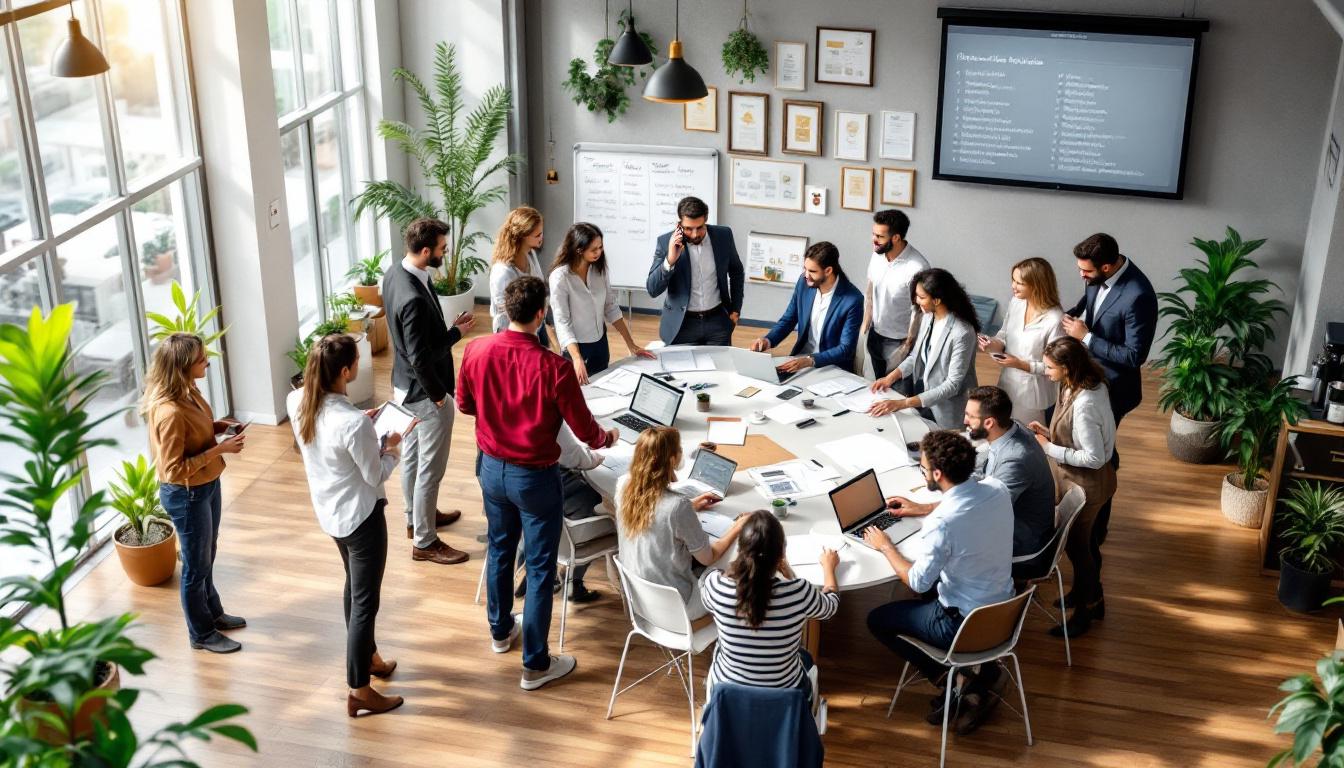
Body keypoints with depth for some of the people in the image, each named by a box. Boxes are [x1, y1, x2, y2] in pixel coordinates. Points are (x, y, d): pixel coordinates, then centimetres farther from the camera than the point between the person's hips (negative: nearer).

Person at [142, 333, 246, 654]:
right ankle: (202, 634, 30)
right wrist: (219, 449, -27)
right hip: (186, 495, -9)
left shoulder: (186, 391, -5)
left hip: (207, 484, 9)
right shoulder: (169, 412, -33)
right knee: (196, 565, 11)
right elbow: (174, 470, -28)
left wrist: (216, 426, -3)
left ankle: (213, 613, 48)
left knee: (207, 555, 27)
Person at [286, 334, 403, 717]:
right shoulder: (355, 423, -32)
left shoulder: (297, 402, -11)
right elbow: (376, 477, -18)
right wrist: (391, 448, -1)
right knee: (365, 600, 6)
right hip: (360, 516, -8)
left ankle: (365, 655, 47)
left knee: (354, 585, 27)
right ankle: (359, 692, 17)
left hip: (328, 511, 8)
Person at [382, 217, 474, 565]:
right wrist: (456, 333, -16)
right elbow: (421, 358, -29)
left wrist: (448, 329, 1)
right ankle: (424, 542, 17)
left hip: (405, 385, 10)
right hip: (426, 392, -10)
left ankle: (417, 517, 45)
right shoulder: (414, 298, -33)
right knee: (430, 467, 4)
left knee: (412, 454, 25)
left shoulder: (394, 273, -2)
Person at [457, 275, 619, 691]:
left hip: (490, 468, 5)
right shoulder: (553, 367, -26)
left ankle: (500, 630, 46)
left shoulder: (476, 351, -12)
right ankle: (536, 664, 18)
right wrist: (606, 438, 8)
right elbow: (584, 429, -15)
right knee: (540, 567, 8)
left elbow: (464, 404, 6)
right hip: (534, 477, -5)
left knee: (499, 547, 26)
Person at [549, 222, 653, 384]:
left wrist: (631, 344, 2)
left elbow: (610, 307, 4)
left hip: (600, 344, 5)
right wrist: (577, 359, -36)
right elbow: (562, 322, -25)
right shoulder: (560, 277, -22)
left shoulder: (598, 268, -5)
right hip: (576, 347, -5)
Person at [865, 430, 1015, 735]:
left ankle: (954, 682, 6)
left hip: (964, 625, -7)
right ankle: (985, 674, 22)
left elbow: (918, 582, -17)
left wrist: (886, 546, -2)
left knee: (877, 620, 12)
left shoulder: (941, 524, -31)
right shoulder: (997, 489, -10)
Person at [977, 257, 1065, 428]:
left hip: (1032, 394, -6)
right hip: (1008, 384, 6)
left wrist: (1021, 364, -24)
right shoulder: (1015, 302, -8)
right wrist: (995, 344, -15)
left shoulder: (1055, 320, -27)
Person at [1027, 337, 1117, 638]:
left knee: (1076, 545, 10)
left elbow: (1094, 457, -29)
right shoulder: (1089, 385, -5)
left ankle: (1085, 609, 29)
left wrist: (1050, 448, -23)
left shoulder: (1084, 404, -34)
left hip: (1086, 484, -9)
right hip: (1083, 480, 9)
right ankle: (1091, 596, 46)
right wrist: (1050, 432, -2)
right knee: (1084, 540, 26)